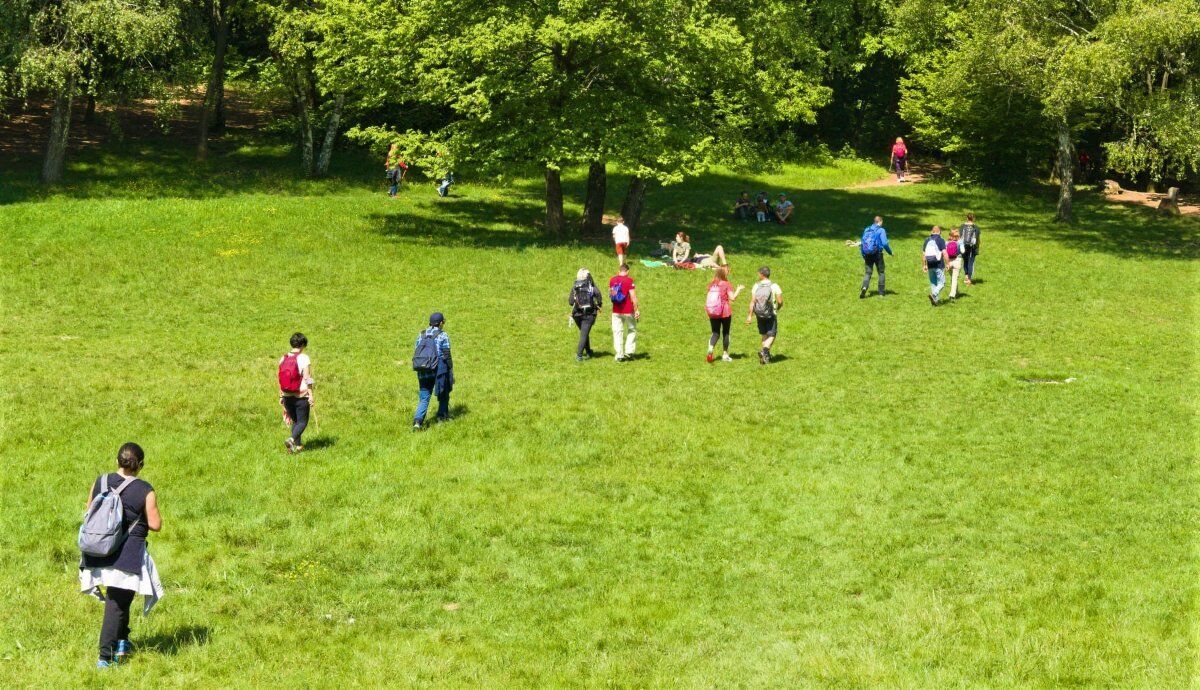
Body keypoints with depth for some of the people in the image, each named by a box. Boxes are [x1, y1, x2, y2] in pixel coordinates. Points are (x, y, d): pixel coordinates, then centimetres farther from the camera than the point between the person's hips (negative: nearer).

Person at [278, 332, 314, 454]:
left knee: (295, 420, 19)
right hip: (301, 396, -5)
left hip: (287, 396, 5)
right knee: (302, 422, 3)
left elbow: (280, 379, 8)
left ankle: (298, 445, 20)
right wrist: (311, 396, -9)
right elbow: (308, 380, -13)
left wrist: (281, 396, 15)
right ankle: (291, 439, -19)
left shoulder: (283, 359, 3)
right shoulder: (304, 358, -12)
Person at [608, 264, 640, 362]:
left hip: (616, 311, 3)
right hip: (628, 311, -3)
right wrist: (636, 310, -11)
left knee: (617, 332, 7)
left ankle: (619, 355, 4)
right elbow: (633, 296, -15)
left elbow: (610, 294, 17)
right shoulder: (629, 280, -12)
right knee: (632, 330, 14)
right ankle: (629, 351, 7)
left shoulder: (613, 280, 3)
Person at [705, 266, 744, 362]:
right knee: (725, 333, 11)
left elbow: (708, 298, 4)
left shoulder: (712, 284, 3)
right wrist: (739, 289, 1)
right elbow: (732, 297, -12)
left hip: (713, 313, 3)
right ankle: (725, 355, 16)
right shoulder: (726, 284, -10)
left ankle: (710, 349, -18)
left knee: (715, 333, 8)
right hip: (725, 313, -3)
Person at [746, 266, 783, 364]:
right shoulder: (774, 287, -9)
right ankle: (764, 351, -21)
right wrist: (777, 308, 12)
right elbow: (780, 302, -11)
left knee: (764, 335, 19)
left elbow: (752, 302, -8)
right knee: (771, 336, 3)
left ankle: (766, 355, 20)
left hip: (760, 315, 3)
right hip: (771, 315, -3)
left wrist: (749, 316, -3)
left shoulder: (756, 286, -5)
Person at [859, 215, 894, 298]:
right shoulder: (881, 230, -5)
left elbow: (862, 244, 12)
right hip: (877, 254, -3)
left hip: (867, 254, 3)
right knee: (881, 273, 10)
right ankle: (881, 292, 11)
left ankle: (864, 287, -23)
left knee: (868, 272, 3)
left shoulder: (866, 230, 11)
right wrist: (891, 253, 1)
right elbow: (885, 243, -13)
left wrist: (863, 257, 18)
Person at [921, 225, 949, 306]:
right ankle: (933, 294, -22)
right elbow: (944, 253, -16)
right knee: (941, 283, 1)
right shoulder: (941, 240, -7)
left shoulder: (927, 240, 9)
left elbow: (923, 254, 12)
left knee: (933, 283, 16)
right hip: (938, 265, -5)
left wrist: (924, 265, 20)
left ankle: (935, 300, 15)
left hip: (930, 265, 5)